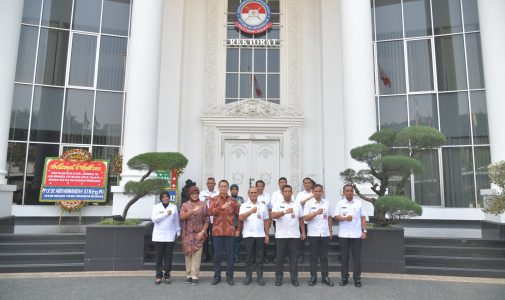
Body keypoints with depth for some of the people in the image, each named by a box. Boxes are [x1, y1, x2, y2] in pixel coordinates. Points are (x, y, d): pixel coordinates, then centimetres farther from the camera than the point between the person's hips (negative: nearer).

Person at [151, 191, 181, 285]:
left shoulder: (174, 207, 7)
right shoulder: (156, 207, 4)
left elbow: (176, 221, 11)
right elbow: (154, 219, -10)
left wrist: (178, 232, 11)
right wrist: (166, 213, -14)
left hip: (170, 236, 1)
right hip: (158, 236, 0)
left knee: (168, 256, 2)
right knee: (159, 257, 1)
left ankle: (167, 276, 11)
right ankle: (158, 276, 10)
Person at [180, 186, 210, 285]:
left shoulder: (203, 205, 4)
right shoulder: (185, 205, 6)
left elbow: (206, 220, 2)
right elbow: (182, 217, -11)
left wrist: (203, 232, -8)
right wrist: (193, 211, -22)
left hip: (198, 234, -1)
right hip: (188, 234, 1)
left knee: (197, 255, -4)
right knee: (188, 254, 5)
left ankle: (194, 276, 1)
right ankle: (188, 275, 15)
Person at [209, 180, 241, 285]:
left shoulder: (232, 200, 5)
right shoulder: (214, 199, 2)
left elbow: (239, 215, 9)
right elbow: (211, 212, -16)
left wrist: (238, 229, 5)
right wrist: (222, 207, -29)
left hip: (230, 231, 1)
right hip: (217, 231, 0)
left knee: (230, 255, 5)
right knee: (217, 255, 6)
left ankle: (229, 276, 16)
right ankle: (217, 276, 19)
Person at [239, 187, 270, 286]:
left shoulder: (263, 206, 8)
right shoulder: (244, 206, 2)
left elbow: (266, 221, 9)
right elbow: (240, 218, -13)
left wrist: (267, 235, 5)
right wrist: (251, 211, -26)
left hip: (260, 235, 1)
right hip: (248, 235, -1)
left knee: (259, 257, 5)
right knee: (249, 257, 6)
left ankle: (260, 277, 13)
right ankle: (248, 276, 16)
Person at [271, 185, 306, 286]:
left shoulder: (297, 204, 8)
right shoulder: (277, 204, 0)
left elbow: (301, 219, 13)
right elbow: (273, 215, -16)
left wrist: (303, 232, 9)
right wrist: (285, 211, -29)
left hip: (294, 235, 2)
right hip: (281, 235, -1)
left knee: (293, 257, 6)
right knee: (280, 257, 5)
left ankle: (294, 278, 14)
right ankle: (279, 277, 16)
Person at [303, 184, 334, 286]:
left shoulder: (327, 203, 7)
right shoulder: (309, 203, -3)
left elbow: (329, 218, 13)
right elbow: (305, 218, -9)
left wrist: (330, 231, 10)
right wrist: (316, 213, -21)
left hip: (325, 234, 3)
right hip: (313, 234, -3)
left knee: (324, 256, 9)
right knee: (314, 256, 4)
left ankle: (325, 276, 17)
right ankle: (313, 276, 13)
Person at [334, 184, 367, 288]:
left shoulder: (359, 202, 5)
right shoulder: (340, 203, 3)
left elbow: (363, 217, 5)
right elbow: (336, 216, -1)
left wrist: (364, 231, -2)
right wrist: (345, 218, -20)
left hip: (357, 234, 0)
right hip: (343, 234, 0)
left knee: (357, 257, 3)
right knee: (344, 256, 7)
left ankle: (357, 278, 13)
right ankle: (344, 277, 17)